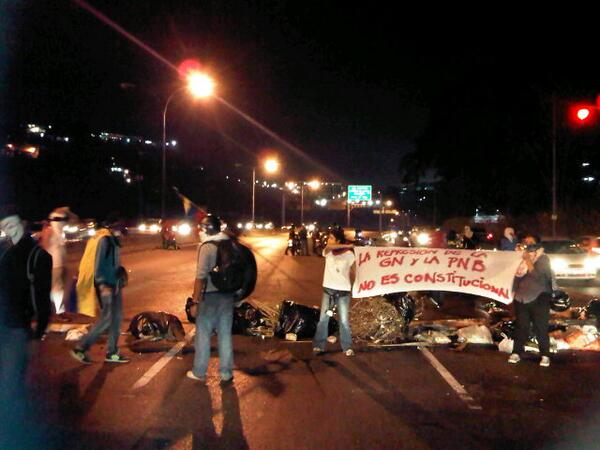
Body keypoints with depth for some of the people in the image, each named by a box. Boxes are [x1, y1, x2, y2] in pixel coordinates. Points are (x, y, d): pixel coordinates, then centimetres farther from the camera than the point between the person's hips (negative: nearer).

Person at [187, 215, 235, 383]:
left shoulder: (207, 247, -14)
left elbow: (201, 275, -18)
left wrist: (196, 295, -11)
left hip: (210, 295, -6)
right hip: (227, 294, 6)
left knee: (203, 334, 7)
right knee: (225, 334, 11)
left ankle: (199, 372, 17)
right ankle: (226, 373, 16)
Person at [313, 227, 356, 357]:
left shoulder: (349, 255, -6)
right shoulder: (328, 252, 1)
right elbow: (329, 247, -22)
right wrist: (347, 246, -25)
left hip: (343, 291, -3)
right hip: (328, 289, 3)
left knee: (344, 320, 2)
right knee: (323, 319, 5)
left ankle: (347, 347, 10)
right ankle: (319, 346, 12)